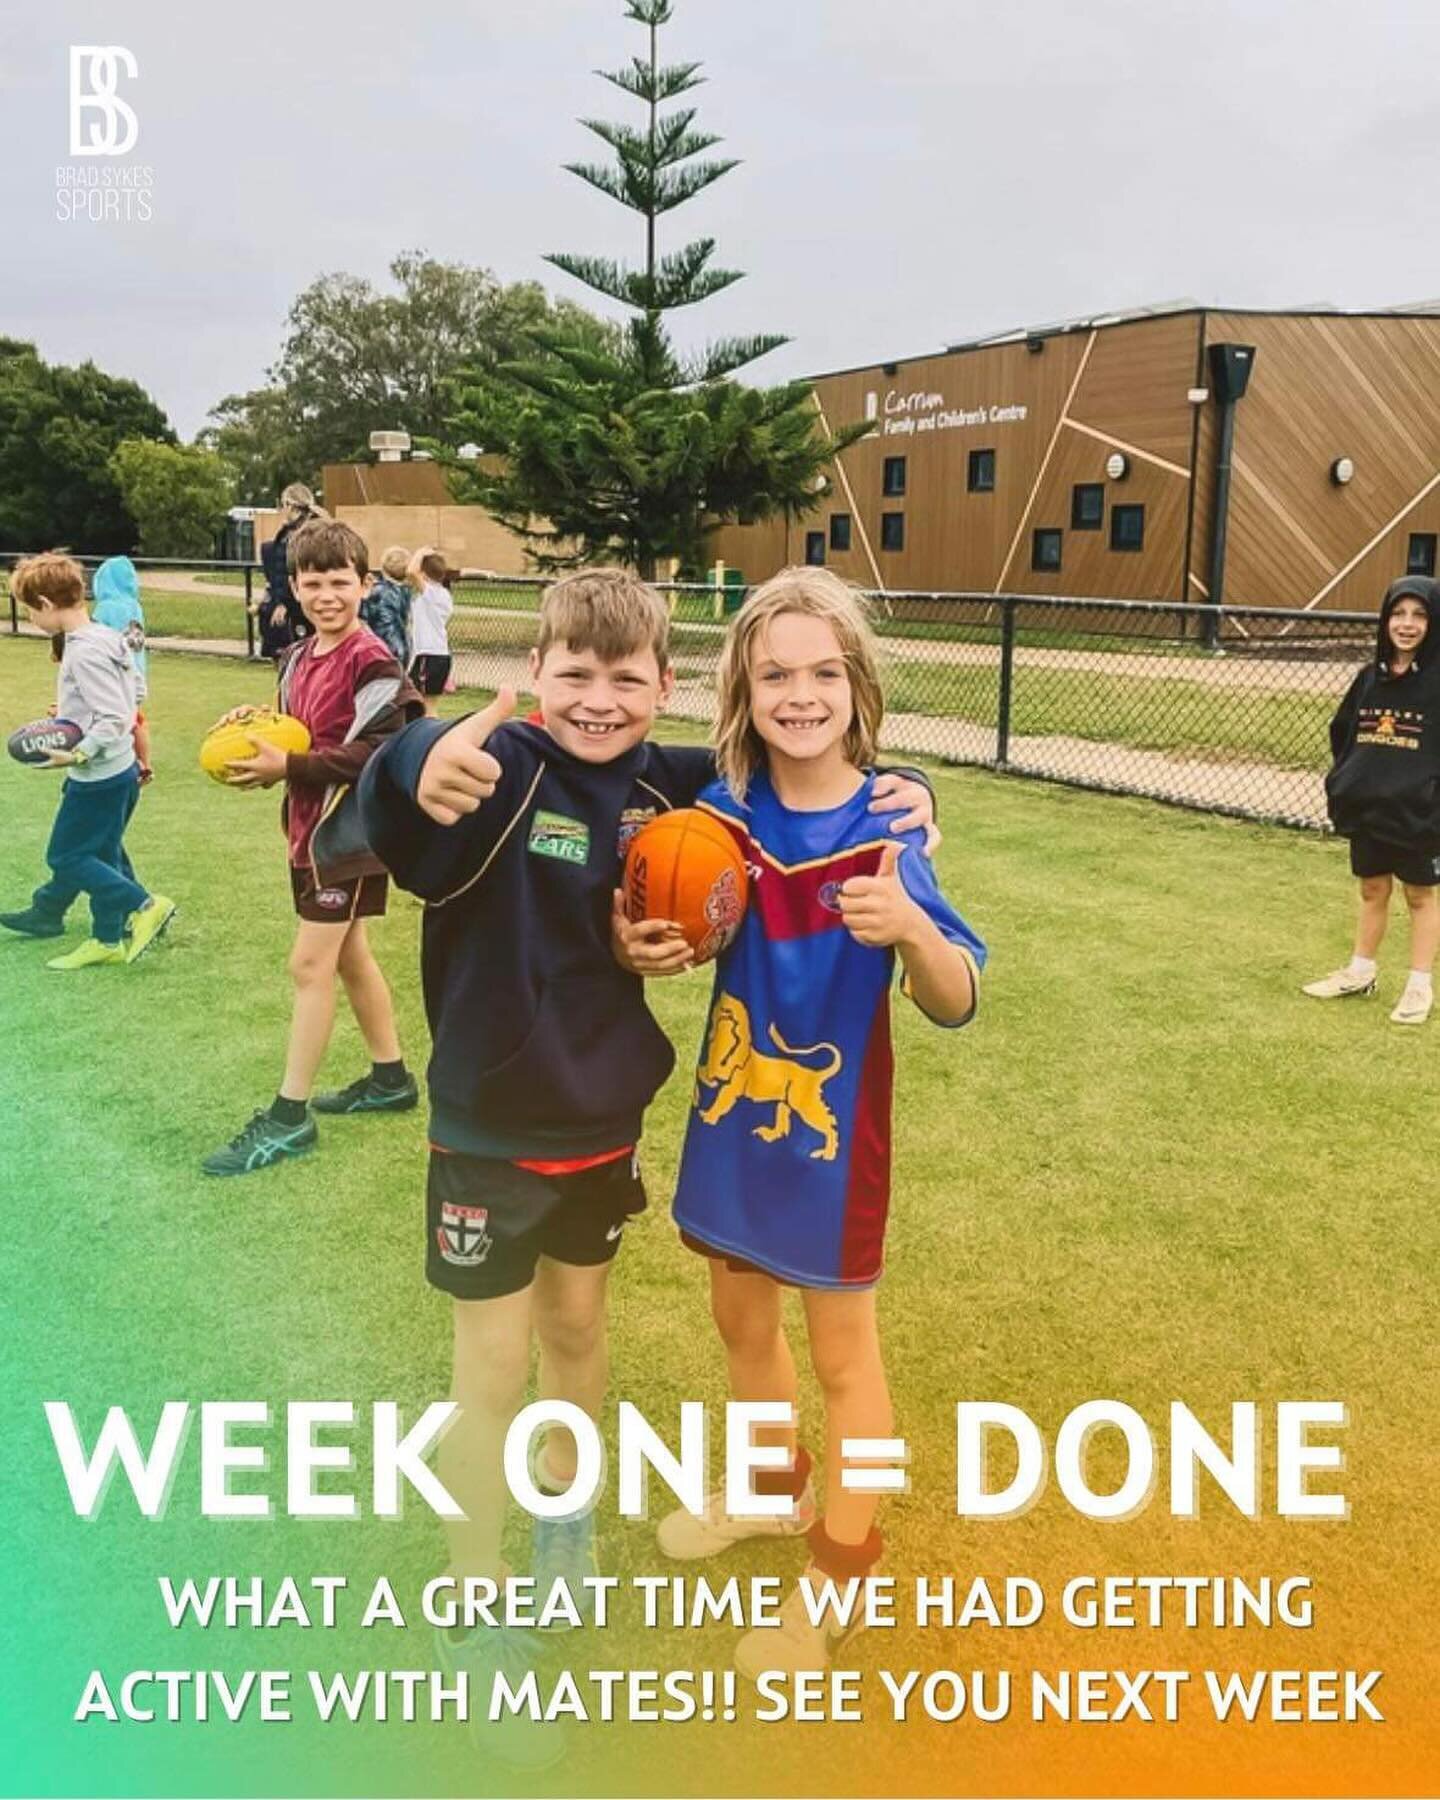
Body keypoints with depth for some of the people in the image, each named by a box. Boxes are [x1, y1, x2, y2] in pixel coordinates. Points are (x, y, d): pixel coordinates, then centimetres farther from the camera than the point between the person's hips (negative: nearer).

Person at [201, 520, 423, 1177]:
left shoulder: (371, 661, -17)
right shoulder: (298, 659, 9)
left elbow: (381, 752, -23)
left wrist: (289, 768, -23)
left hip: (349, 831, -9)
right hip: (311, 828, 9)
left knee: (310, 964, -6)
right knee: (348, 954, 17)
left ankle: (289, 1116, 1)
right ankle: (390, 1077, 32)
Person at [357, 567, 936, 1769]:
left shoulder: (666, 788, -6)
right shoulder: (499, 767, -21)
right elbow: (383, 827, -42)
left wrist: (895, 797, -7)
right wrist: (420, 769, -66)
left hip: (606, 1118, 5)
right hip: (493, 1127, -4)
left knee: (579, 1325, 23)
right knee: (493, 1366, 6)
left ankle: (565, 1505, 50)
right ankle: (480, 1616, 25)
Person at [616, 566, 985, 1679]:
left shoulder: (884, 828, -18)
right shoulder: (724, 809, -7)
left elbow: (956, 1005, -20)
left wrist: (910, 927, -40)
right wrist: (646, 947, -15)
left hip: (833, 1127, -5)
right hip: (733, 1112, 5)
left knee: (842, 1354, 12)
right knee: (741, 1317, 23)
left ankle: (842, 1567, 33)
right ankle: (779, 1487, 50)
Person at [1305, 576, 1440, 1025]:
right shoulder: (1370, 677, 5)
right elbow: (1342, 734, 14)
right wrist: (1341, 785, 4)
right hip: (1368, 808, 5)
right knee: (1371, 891, 16)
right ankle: (1359, 973, 29)